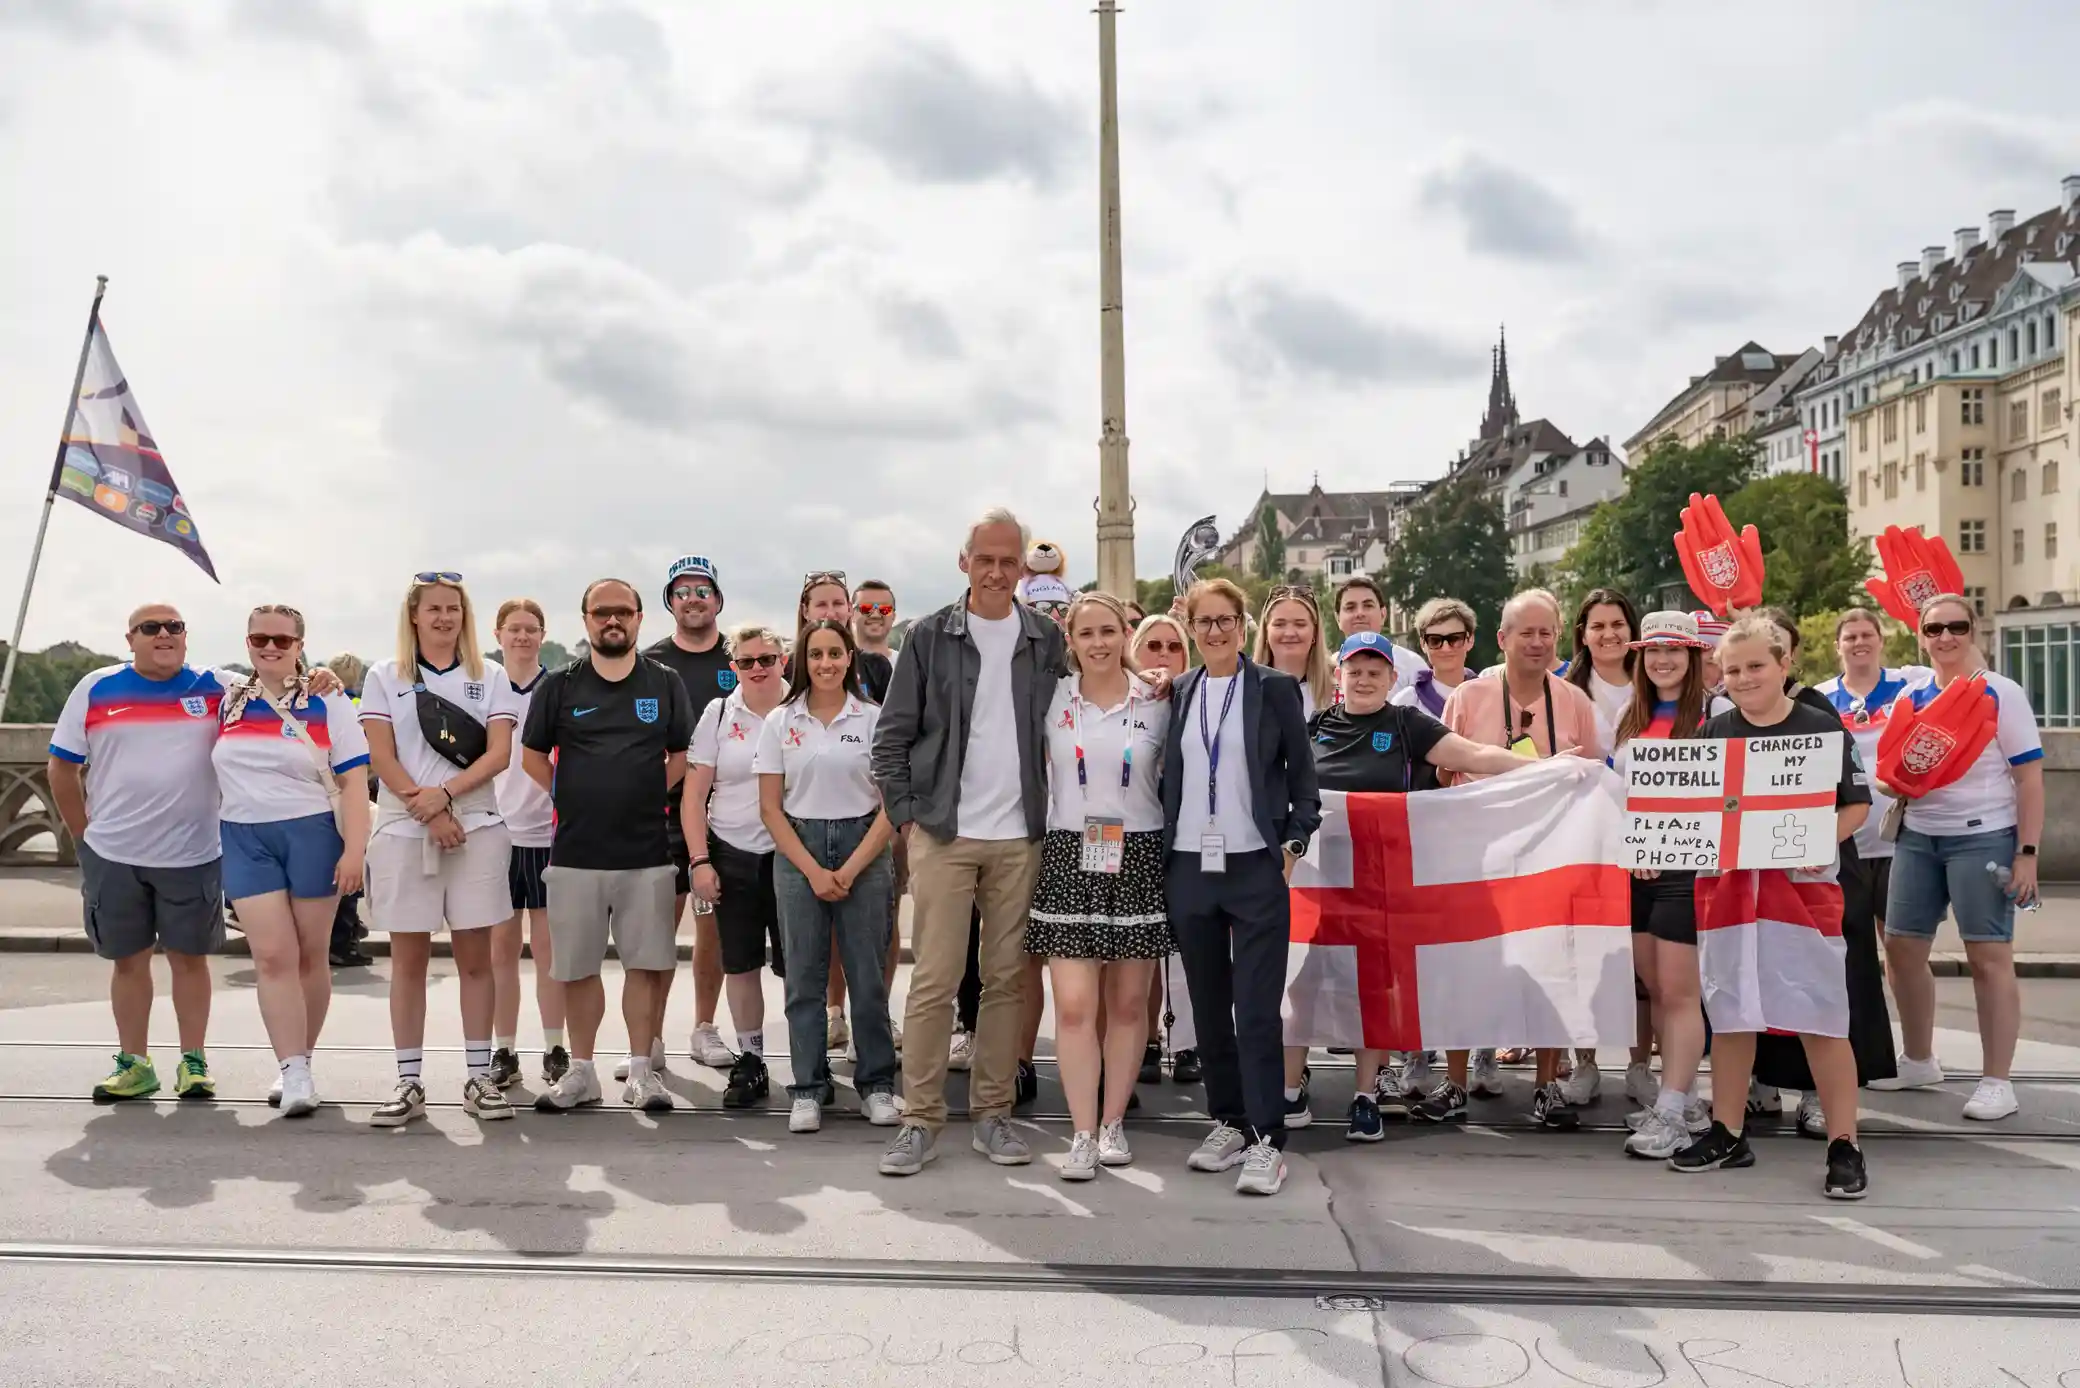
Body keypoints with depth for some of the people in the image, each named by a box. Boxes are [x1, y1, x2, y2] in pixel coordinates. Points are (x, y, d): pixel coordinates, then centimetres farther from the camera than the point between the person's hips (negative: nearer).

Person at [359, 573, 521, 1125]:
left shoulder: (490, 677, 8)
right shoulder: (385, 677, 7)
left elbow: (499, 753, -2)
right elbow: (382, 757, -1)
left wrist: (445, 793, -16)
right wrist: (428, 815, -12)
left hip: (477, 830, 0)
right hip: (403, 832, 0)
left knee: (475, 957, 3)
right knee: (408, 958, 4)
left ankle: (479, 1077, 9)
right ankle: (409, 1082, 9)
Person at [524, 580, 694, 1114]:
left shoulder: (666, 683, 7)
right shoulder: (559, 685, 5)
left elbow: (682, 755, 13)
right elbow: (532, 755, 11)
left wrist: (647, 799, 3)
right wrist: (574, 799, 4)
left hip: (647, 849, 0)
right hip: (575, 850, 0)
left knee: (646, 963, 2)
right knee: (578, 966, 7)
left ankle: (641, 1070, 12)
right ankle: (580, 1070, 19)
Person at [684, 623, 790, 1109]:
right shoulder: (718, 714, 4)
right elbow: (694, 793, 4)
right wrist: (700, 860, -3)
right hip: (733, 855, 2)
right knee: (740, 965, 7)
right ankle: (749, 1063, 20)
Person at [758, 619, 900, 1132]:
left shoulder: (874, 718, 0)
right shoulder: (780, 722, 4)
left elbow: (891, 804, -2)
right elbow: (770, 807, 3)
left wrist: (851, 869, -9)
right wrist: (813, 871, -6)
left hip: (864, 852, -1)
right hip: (797, 853, 1)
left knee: (868, 975, 2)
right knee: (804, 977, 4)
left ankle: (876, 1083, 15)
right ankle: (808, 1089, 14)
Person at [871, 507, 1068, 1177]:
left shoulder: (1046, 640, 7)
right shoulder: (931, 637, 1)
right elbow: (892, 738, 2)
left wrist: (1051, 810, 6)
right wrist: (908, 814, -4)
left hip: (1020, 838, 2)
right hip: (945, 834, -2)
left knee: (1006, 978, 7)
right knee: (934, 980, -3)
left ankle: (992, 1113, 16)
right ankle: (921, 1120, 4)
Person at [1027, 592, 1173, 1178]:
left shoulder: (1157, 704, 4)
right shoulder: (1053, 699, 3)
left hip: (1138, 860, 1)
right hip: (1069, 858, -1)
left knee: (1128, 1003, 8)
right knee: (1074, 1004, -7)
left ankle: (1113, 1123, 21)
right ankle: (1082, 1133, 2)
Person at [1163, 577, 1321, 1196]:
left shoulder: (1275, 688, 1)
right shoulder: (1176, 693, 9)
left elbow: (1302, 777, 3)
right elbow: (1168, 776, 14)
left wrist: (1293, 846, -5)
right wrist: (1162, 850, 5)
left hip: (1256, 866, -3)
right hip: (1190, 867, 4)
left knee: (1257, 1008, -7)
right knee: (1209, 1005, 10)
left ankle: (1266, 1140, -1)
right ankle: (1228, 1121, 22)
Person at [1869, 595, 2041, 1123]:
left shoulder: (2002, 693, -4)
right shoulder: (1910, 695, 9)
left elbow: (2029, 778, -7)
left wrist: (2028, 853, -12)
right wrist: (1894, 780, -2)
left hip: (1983, 837, -5)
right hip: (1918, 836, 6)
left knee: (1989, 956, -3)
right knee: (1901, 946, 8)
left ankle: (1997, 1081, 4)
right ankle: (1919, 1060, 25)